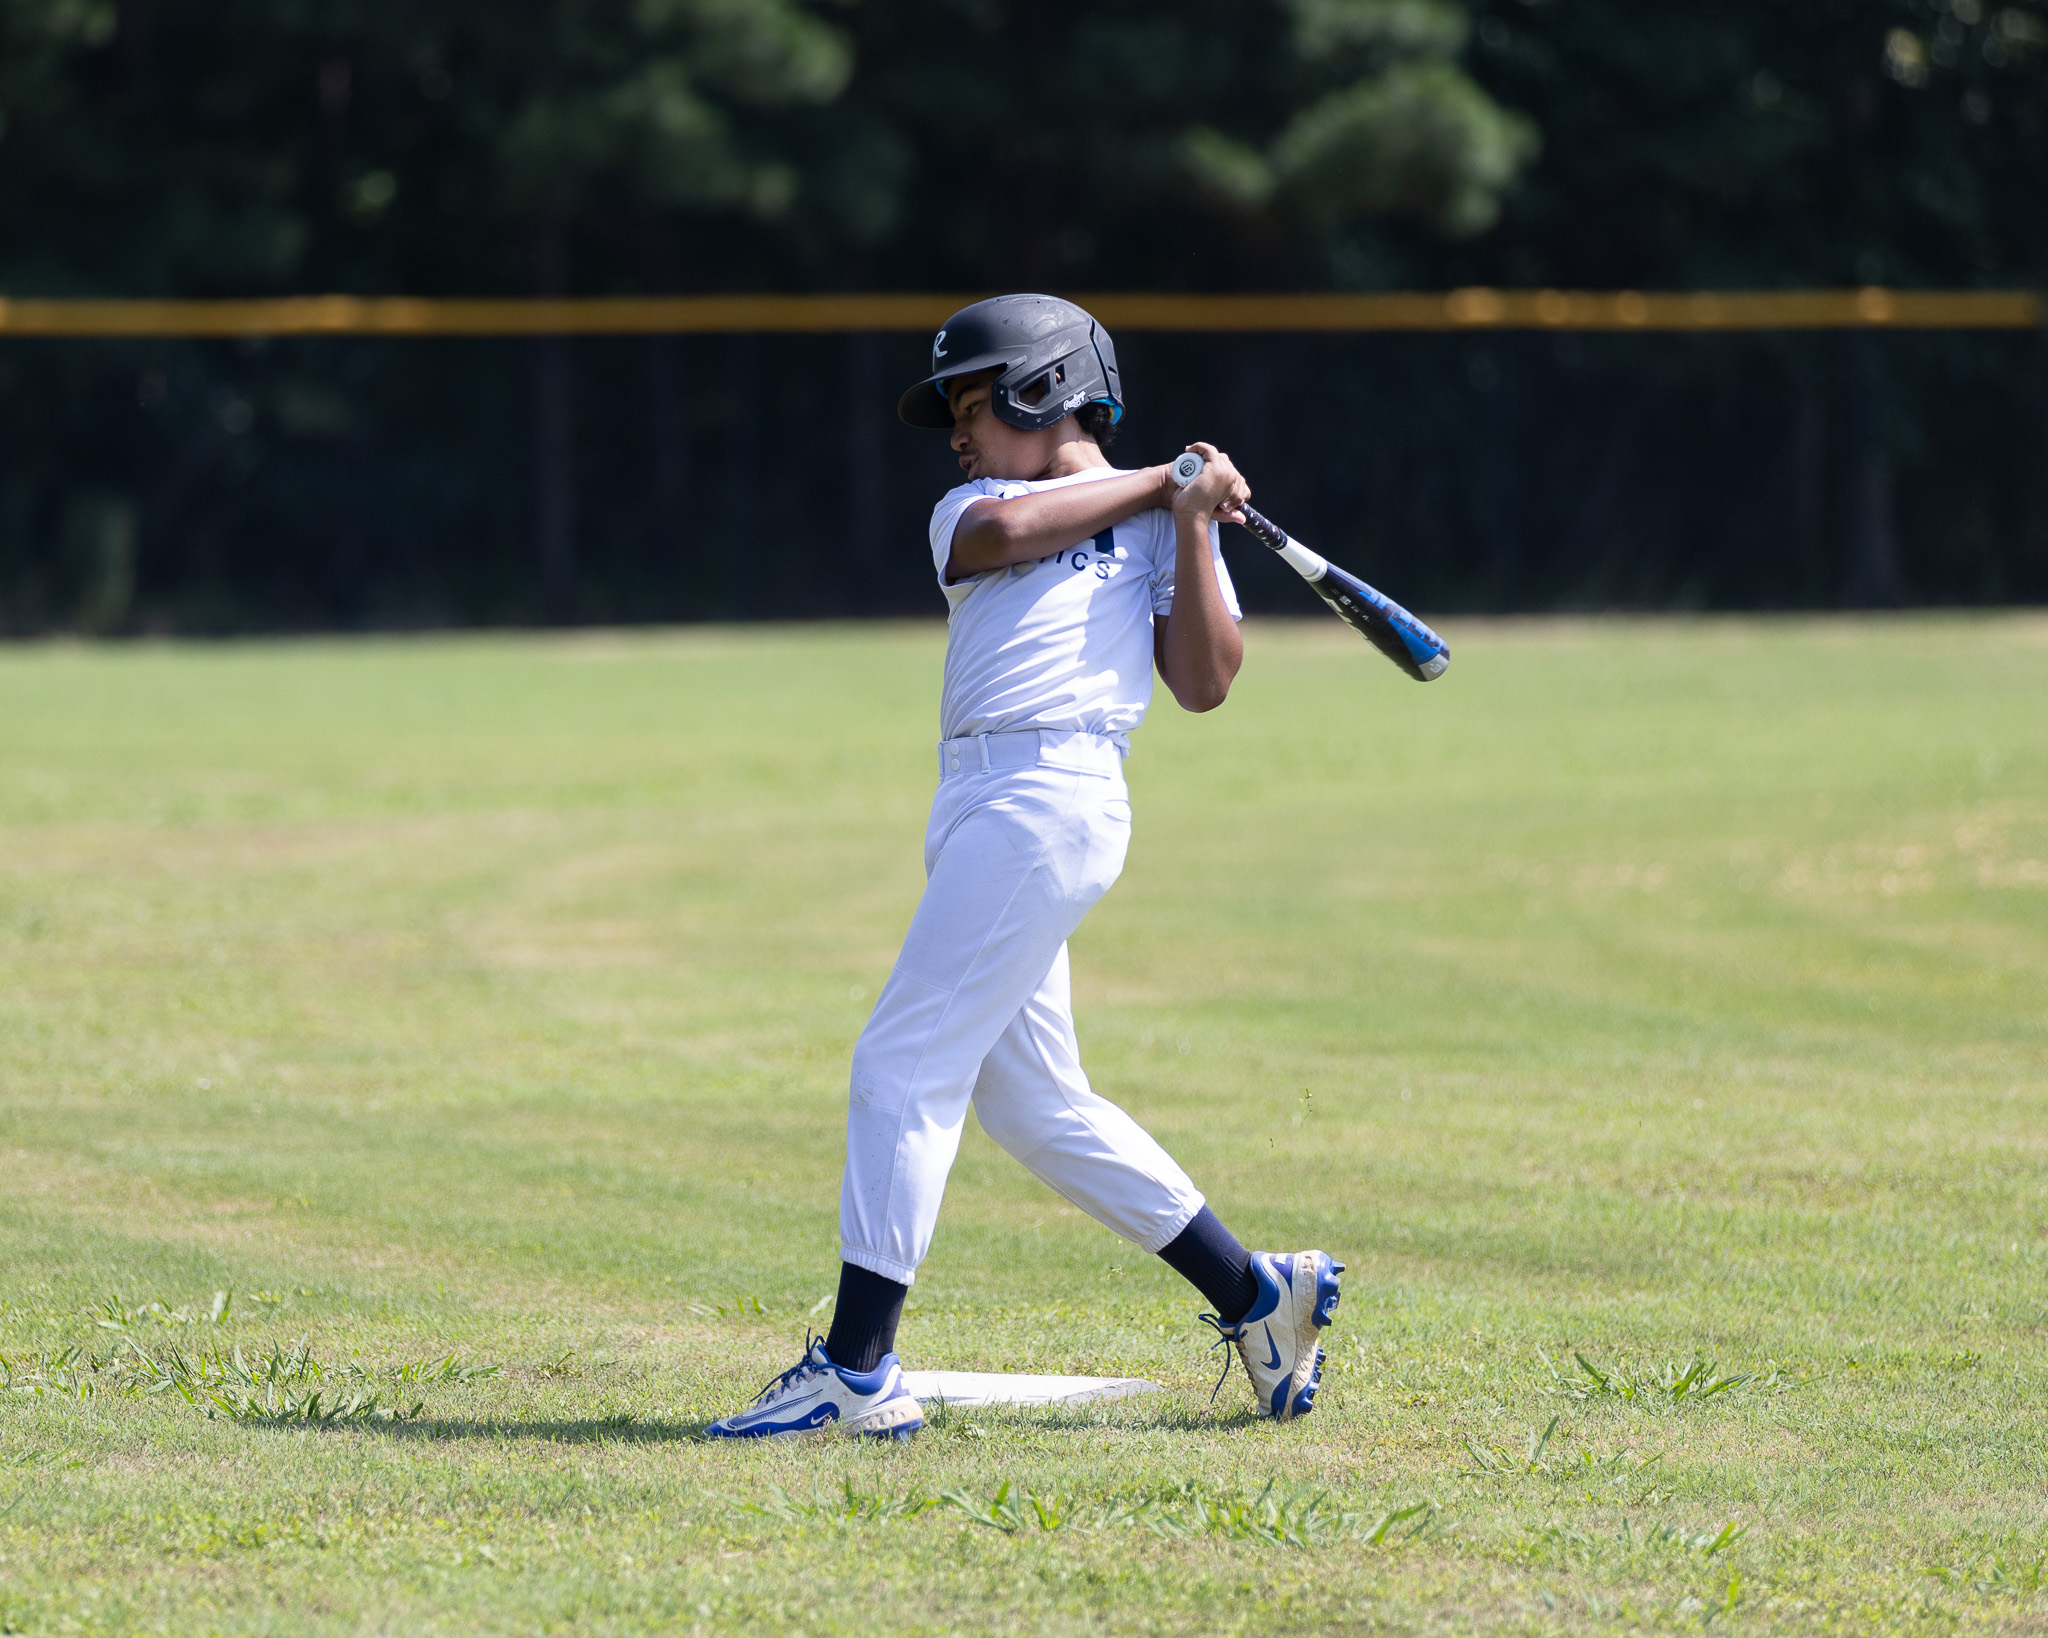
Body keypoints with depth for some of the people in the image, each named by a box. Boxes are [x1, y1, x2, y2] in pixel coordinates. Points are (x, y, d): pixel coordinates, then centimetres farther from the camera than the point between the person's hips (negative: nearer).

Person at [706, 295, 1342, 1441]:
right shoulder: (968, 509, 24)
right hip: (981, 808, 7)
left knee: (904, 1068, -12)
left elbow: (1205, 683, -2)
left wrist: (1190, 520, -6)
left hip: (1054, 793, -7)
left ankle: (859, 1373, -13)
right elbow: (1000, 532, -2)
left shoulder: (1159, 521, 10)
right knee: (1033, 1103, 8)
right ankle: (1257, 1295, 18)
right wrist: (1153, 483, 1)